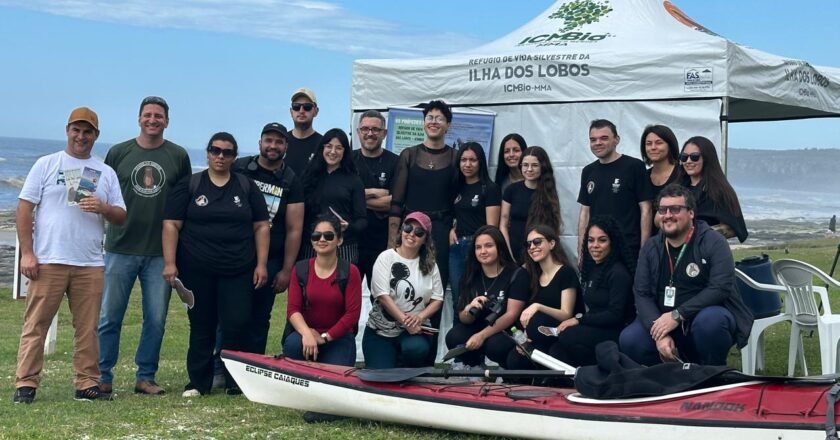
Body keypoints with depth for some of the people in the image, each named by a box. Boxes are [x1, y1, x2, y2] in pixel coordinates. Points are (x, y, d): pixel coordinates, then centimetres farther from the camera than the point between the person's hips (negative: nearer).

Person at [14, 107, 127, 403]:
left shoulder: (106, 173, 14)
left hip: (90, 264, 3)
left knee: (88, 328, 5)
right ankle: (25, 384, 1)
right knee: (36, 324, -3)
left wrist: (103, 208, -11)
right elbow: (24, 209, 1)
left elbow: (121, 217, 12)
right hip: (48, 261, -3)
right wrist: (27, 253, -7)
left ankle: (87, 384, 12)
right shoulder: (46, 165, 6)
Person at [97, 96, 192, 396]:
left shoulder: (179, 156, 6)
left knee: (156, 319, 5)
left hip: (160, 252, 1)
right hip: (121, 248, -1)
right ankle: (102, 376, 10)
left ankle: (145, 377, 15)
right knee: (109, 317, 2)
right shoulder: (119, 153, 5)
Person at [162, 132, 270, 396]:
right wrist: (169, 262, -8)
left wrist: (261, 264, 1)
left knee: (237, 325, -6)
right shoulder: (188, 186, 4)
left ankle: (235, 381, 8)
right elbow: (171, 225, 0)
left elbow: (261, 226, 9)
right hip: (197, 270, 0)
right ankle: (198, 382, 16)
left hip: (238, 271, 1)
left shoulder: (247, 187, 9)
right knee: (201, 327, 6)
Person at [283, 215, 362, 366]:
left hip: (339, 337, -1)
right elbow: (293, 309, -6)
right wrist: (307, 334, -25)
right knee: (293, 344, -32)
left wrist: (325, 337, -14)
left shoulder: (350, 272, -5)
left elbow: (352, 313, -10)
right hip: (308, 332, 1)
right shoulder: (300, 269, 1)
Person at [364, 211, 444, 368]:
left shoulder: (429, 264, 6)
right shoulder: (386, 257, -4)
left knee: (416, 350, -31)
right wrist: (404, 321, -21)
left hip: (415, 329, 2)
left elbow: (437, 299, 2)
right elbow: (382, 295, -13)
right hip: (381, 331, -2)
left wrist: (419, 317, -18)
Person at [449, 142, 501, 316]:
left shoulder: (490, 189, -4)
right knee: (458, 300, 9)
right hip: (456, 248, 6)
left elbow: (491, 227, -9)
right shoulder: (456, 187, 14)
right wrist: (451, 229, 4)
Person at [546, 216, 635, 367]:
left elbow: (615, 315, -16)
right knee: (555, 351, -20)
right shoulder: (591, 267, 14)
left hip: (615, 332, -7)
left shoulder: (619, 273, -11)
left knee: (568, 337, -30)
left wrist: (579, 320, -13)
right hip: (594, 329, 7)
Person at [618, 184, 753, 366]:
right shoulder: (650, 247, 4)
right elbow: (642, 294, -2)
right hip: (665, 322, 4)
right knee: (629, 340, -22)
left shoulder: (713, 242, -10)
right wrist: (659, 333, -20)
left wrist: (677, 315, -26)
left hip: (710, 316, -4)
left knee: (709, 320, -38)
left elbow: (720, 288, -21)